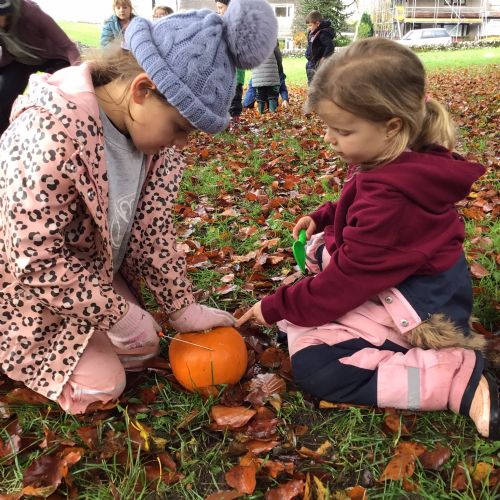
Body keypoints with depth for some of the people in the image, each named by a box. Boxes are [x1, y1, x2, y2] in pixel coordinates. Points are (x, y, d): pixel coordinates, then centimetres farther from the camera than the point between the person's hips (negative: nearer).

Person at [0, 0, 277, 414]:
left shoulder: (149, 128, -12)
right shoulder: (52, 135, -36)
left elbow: (151, 227, -5)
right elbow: (36, 262, -31)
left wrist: (182, 307, -4)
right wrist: (118, 312, -21)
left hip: (92, 276, 7)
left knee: (143, 346, 9)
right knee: (102, 385, -6)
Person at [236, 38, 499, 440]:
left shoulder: (389, 195, -32)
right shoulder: (406, 162, -2)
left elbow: (347, 280, -26)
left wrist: (274, 308, -16)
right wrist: (323, 216, 3)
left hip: (419, 311, -10)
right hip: (409, 282, 10)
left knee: (311, 363, -19)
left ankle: (462, 379, -17)